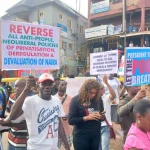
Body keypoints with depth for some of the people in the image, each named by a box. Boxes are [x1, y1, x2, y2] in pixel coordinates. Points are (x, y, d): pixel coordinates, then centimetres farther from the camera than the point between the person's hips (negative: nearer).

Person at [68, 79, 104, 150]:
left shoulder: (98, 99, 2)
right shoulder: (76, 100, -10)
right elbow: (71, 120, -13)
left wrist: (101, 116, -9)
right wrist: (87, 118, -21)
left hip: (96, 136, 4)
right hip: (81, 137, -3)